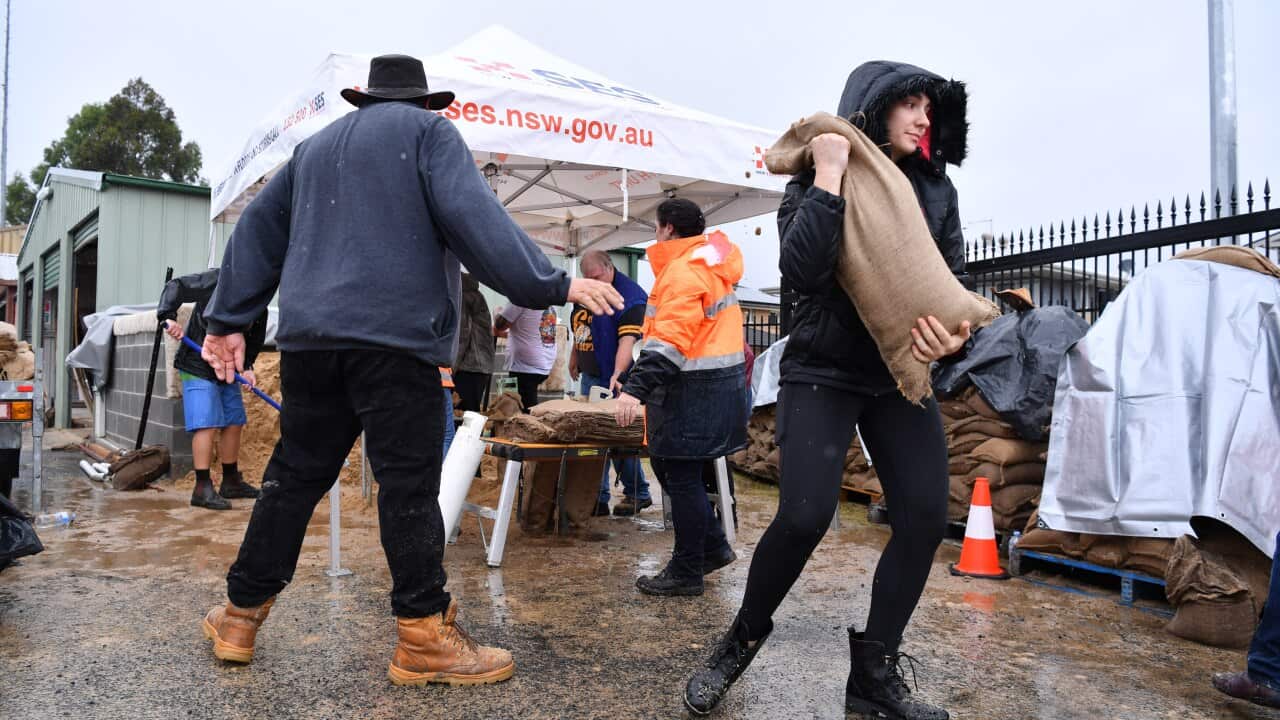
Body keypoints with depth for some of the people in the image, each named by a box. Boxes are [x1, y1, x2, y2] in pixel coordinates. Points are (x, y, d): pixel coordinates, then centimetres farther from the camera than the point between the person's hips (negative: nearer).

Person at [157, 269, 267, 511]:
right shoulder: (217, 280, -15)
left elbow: (254, 340, 9)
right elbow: (176, 287, -13)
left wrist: (247, 367, -6)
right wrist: (168, 316, -27)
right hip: (197, 369, -7)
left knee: (234, 423, 11)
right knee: (207, 425, -13)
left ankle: (231, 482, 24)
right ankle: (203, 488, -8)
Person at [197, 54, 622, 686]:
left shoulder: (316, 145, 27)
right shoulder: (429, 131, 8)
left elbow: (258, 230, 26)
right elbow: (473, 219, -8)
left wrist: (228, 319, 29)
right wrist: (553, 285, -9)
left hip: (308, 336, 7)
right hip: (393, 333, -6)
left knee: (295, 475, 14)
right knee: (409, 484, -5)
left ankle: (241, 615, 22)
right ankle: (424, 638, -2)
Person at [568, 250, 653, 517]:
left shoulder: (630, 296, -14)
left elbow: (627, 340, -25)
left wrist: (617, 375, -34)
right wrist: (574, 361, 27)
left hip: (615, 382, -8)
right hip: (590, 377, 8)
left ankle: (638, 493, 14)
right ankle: (598, 498, 15)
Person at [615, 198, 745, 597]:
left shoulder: (683, 271, -15)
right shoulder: (712, 260, 16)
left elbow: (669, 340, -25)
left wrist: (636, 389, -29)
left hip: (693, 390, -10)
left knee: (681, 478, -1)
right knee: (667, 464, 17)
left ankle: (686, 573, 9)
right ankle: (713, 547, 25)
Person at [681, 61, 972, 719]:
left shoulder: (935, 189, 7)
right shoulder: (816, 181, -5)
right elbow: (802, 272, -22)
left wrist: (952, 332, -17)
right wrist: (828, 179, -23)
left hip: (901, 372, 5)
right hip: (823, 369, -4)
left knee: (926, 516, -7)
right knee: (804, 515, -17)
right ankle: (742, 641, 10)